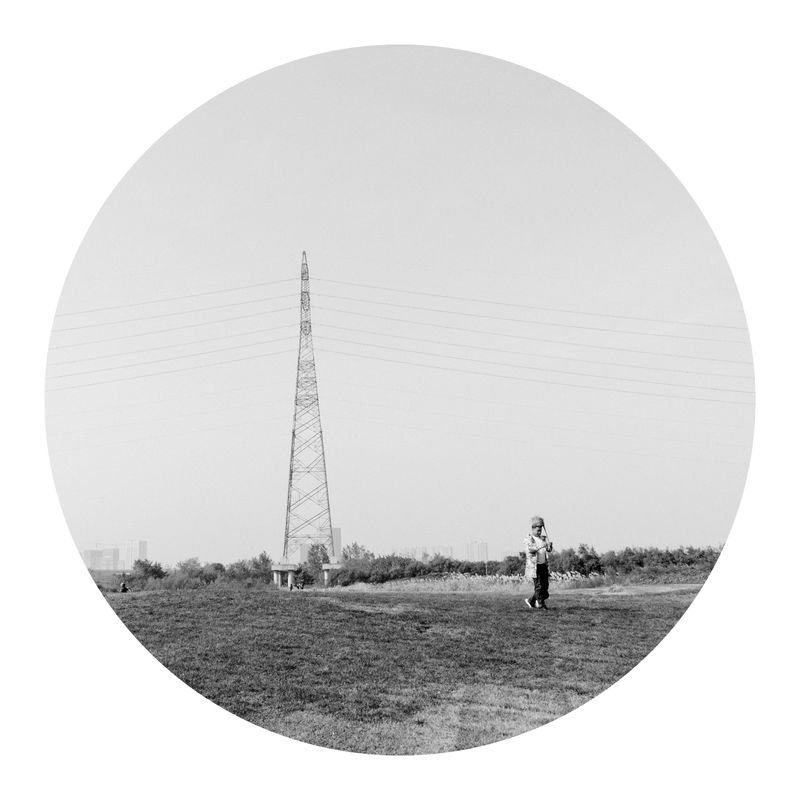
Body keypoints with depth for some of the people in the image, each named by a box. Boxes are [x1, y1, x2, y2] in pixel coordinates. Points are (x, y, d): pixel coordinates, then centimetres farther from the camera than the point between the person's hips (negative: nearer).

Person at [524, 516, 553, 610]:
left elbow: (549, 550, 15)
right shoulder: (528, 538, -4)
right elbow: (529, 549, -21)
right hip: (535, 566, -7)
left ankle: (531, 601, 20)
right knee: (538, 586, -7)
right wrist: (540, 546, -34)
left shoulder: (543, 538, 15)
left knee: (545, 585, 6)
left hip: (544, 565, 7)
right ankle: (541, 604, 0)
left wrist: (550, 545, -9)